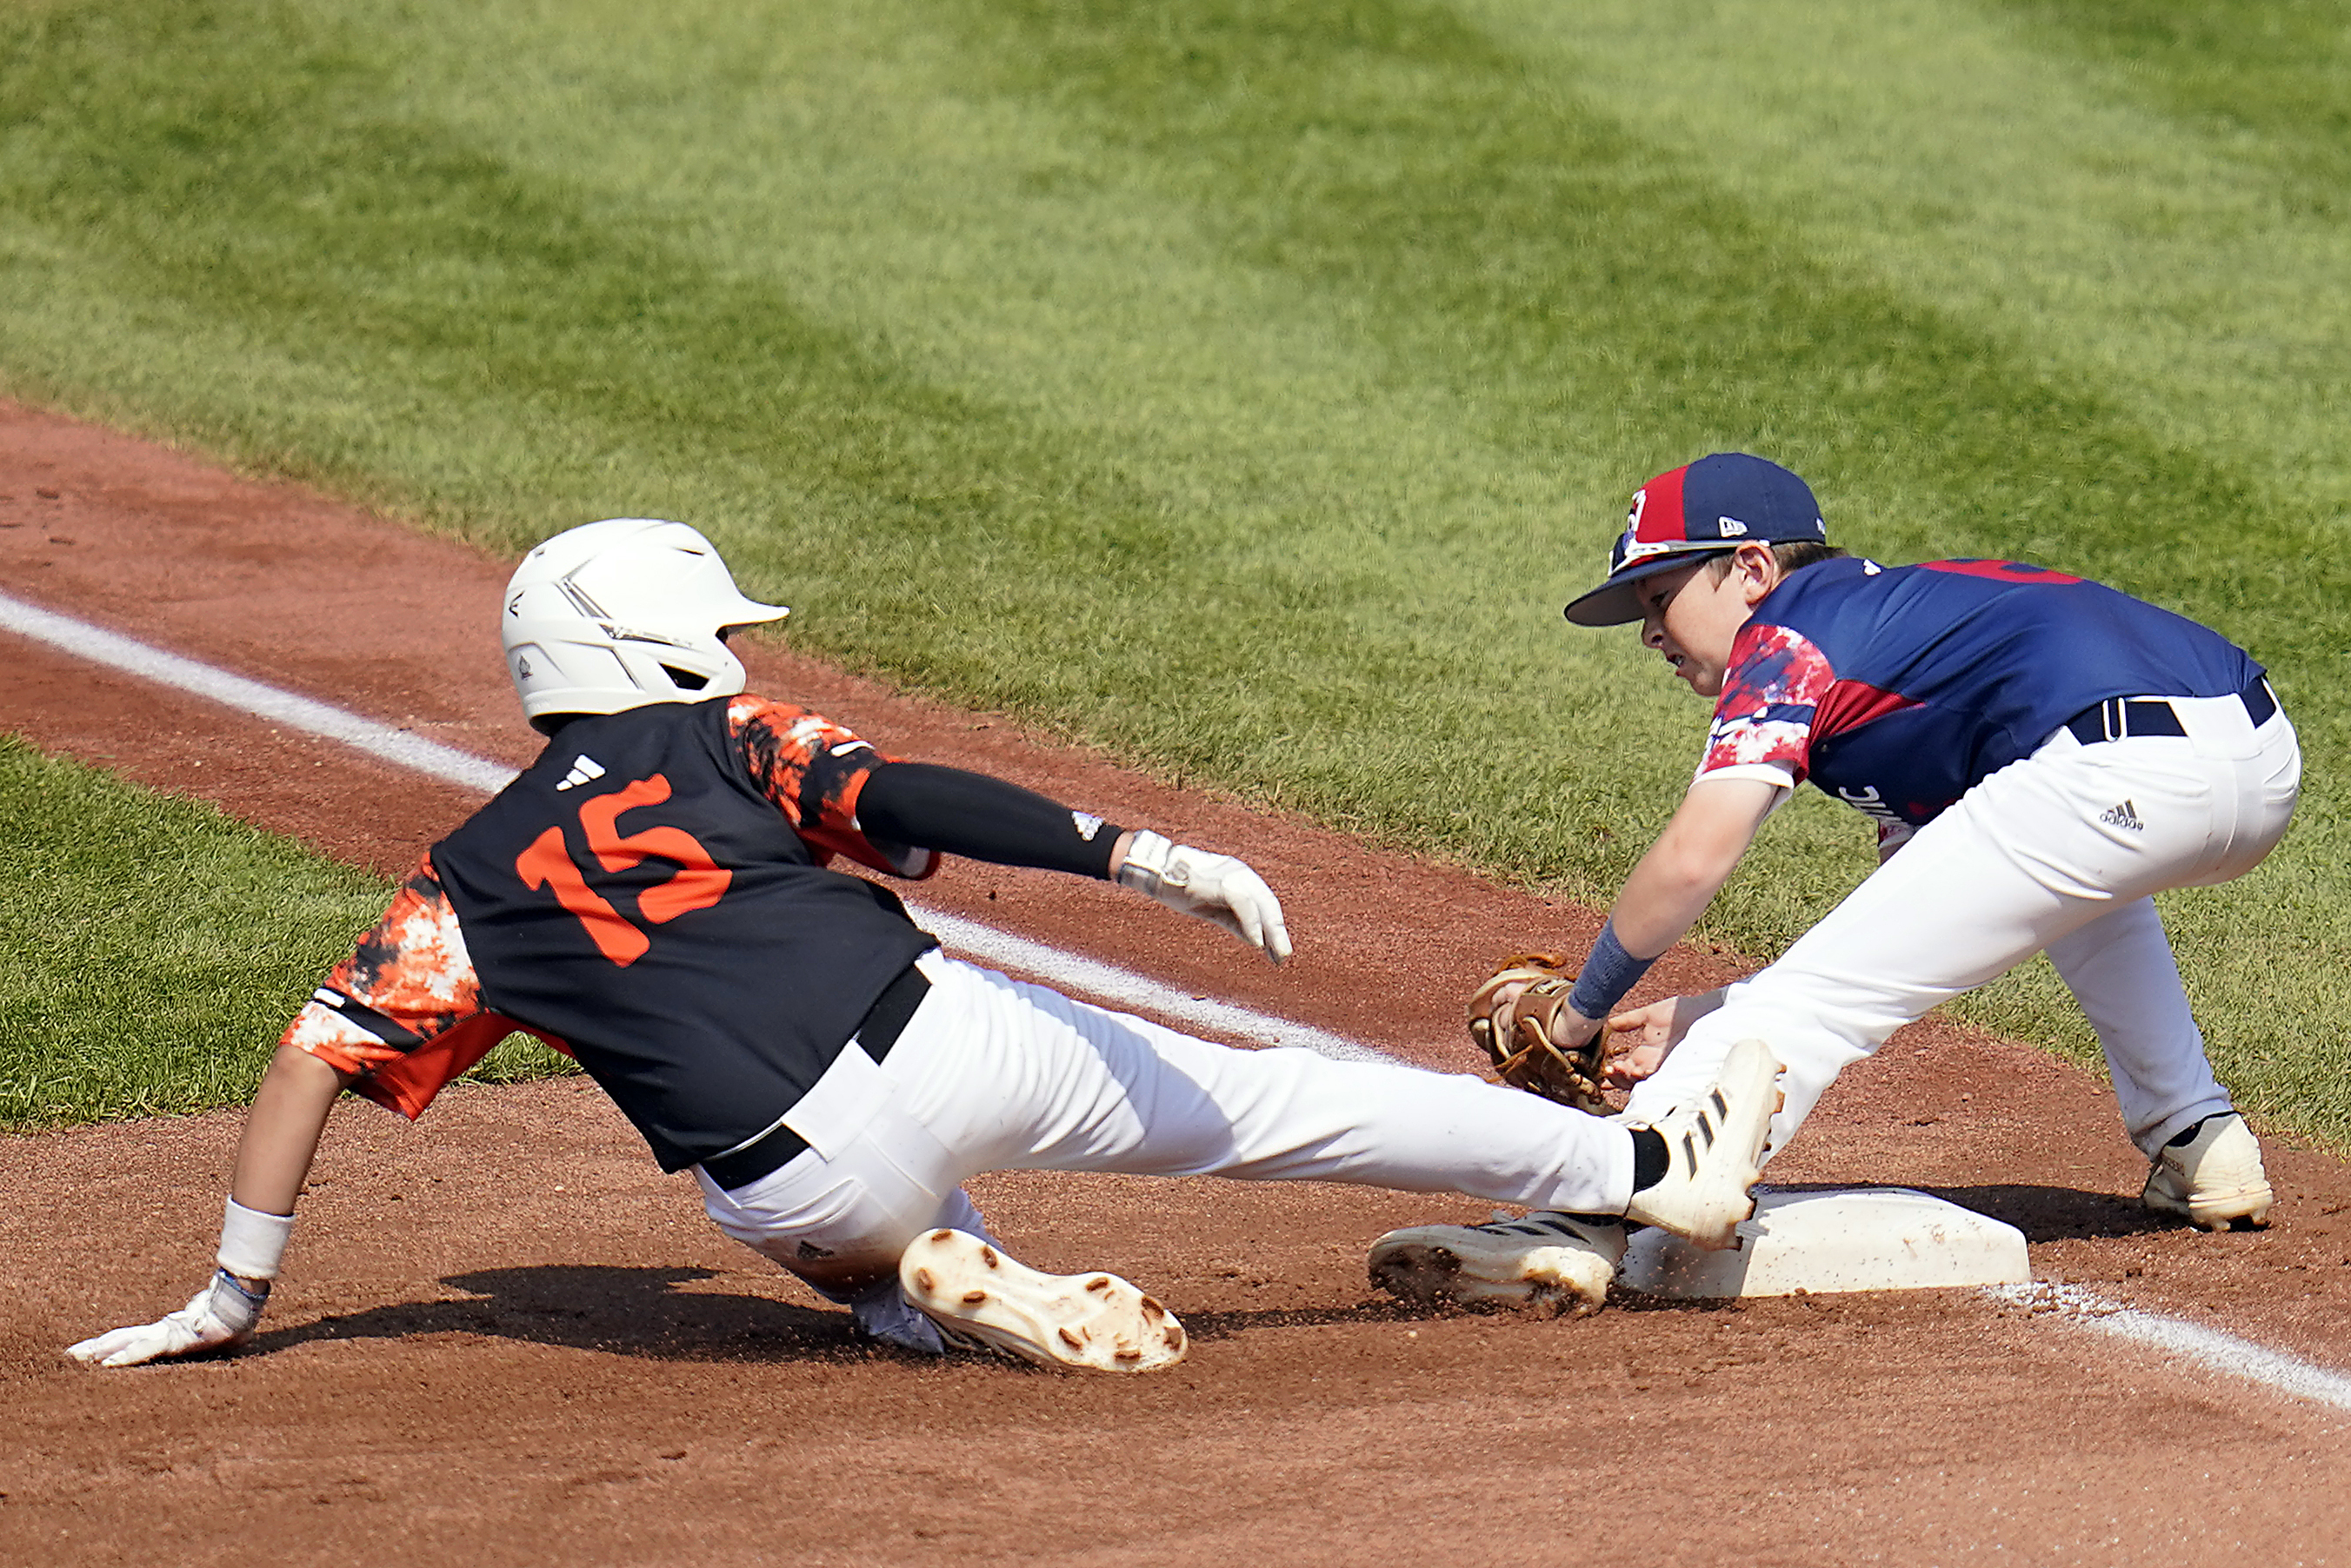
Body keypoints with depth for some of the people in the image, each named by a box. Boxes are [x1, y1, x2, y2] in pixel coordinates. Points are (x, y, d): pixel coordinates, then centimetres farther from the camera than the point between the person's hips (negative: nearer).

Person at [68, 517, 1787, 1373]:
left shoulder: (473, 881, 19)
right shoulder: (723, 740, 14)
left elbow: (318, 1050, 12)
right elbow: (907, 798, -2)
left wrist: (230, 1303, 17)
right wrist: (1144, 856, -11)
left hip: (796, 1180, 1)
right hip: (943, 1039, -1)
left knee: (864, 1247, 37)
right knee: (1271, 1102, 13)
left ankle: (948, 1289, 0)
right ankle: (1651, 1169, 13)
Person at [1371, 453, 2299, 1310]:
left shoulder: (1788, 636, 9)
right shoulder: (1895, 611, 34)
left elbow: (1693, 860, -6)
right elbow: (1909, 942, 31)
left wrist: (1580, 1011, 9)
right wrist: (1697, 1020, 29)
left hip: (2121, 774, -9)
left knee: (1808, 998, -5)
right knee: (2067, 881, 43)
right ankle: (2198, 1145, 32)